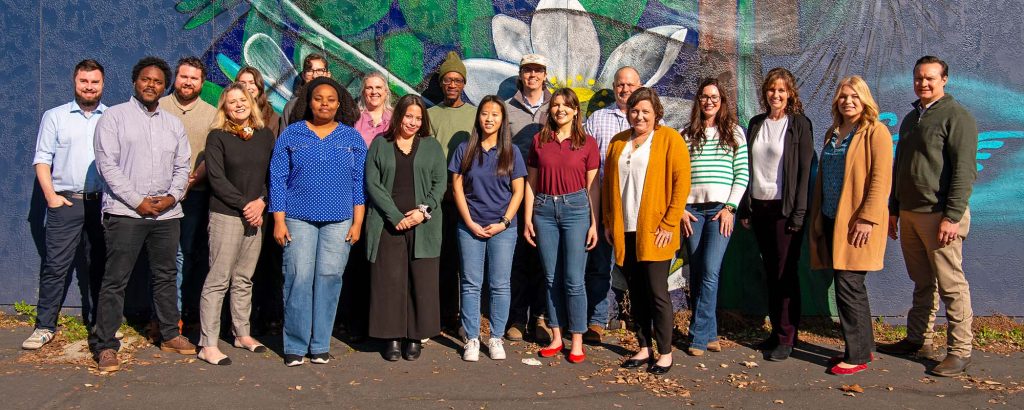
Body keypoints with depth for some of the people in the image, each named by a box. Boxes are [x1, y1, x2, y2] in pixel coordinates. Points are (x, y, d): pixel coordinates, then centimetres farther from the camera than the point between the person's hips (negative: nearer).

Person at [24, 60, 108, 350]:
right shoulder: (55, 117, 7)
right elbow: (42, 160, 4)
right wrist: (51, 196, -6)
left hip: (102, 203, 1)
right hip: (65, 203, -1)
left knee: (98, 266, 9)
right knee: (55, 266, -2)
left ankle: (96, 323, 19)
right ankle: (45, 326, 5)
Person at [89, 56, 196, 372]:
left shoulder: (173, 124, 15)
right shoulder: (114, 117, 2)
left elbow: (182, 166, 13)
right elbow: (107, 164, -7)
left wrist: (172, 196, -6)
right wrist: (137, 201, -12)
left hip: (167, 213, 5)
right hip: (125, 212, -4)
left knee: (165, 276, 12)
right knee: (115, 280, -3)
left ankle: (170, 335, 22)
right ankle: (105, 345, 4)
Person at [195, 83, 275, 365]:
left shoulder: (265, 136, 10)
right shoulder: (217, 137, -1)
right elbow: (216, 178, -8)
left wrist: (261, 202, -6)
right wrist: (244, 204, -12)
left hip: (256, 215, 4)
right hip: (226, 215, -4)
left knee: (244, 279, 11)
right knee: (218, 280, -5)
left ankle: (242, 334, 22)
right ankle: (208, 345, -2)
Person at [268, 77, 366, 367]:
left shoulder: (352, 138, 9)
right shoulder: (291, 135, 6)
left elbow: (359, 182, 8)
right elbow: (278, 179, 4)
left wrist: (357, 222, 2)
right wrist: (279, 221, -3)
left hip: (339, 221, 1)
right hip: (299, 219, -1)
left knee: (329, 278, 0)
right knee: (299, 279, -4)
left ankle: (320, 345, 11)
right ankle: (296, 346, 7)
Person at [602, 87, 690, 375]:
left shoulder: (669, 138, -2)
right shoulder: (618, 142, 13)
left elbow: (682, 182, -8)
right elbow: (608, 183, 17)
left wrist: (669, 223, -12)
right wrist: (608, 222, 10)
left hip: (654, 232, -5)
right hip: (624, 231, 5)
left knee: (657, 292, -3)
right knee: (636, 292, 10)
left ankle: (665, 353, 9)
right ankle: (644, 348, 21)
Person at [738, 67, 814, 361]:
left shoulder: (799, 124, -3)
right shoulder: (756, 124, 12)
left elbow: (805, 170, -8)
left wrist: (799, 213, -14)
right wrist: (744, 208, 8)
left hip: (785, 208, -5)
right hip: (759, 206, 5)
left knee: (786, 272, -2)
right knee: (770, 272, 9)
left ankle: (787, 337, 5)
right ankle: (777, 330, 18)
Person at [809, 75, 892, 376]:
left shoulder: (875, 132, -6)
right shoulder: (832, 133, 16)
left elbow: (881, 179, -13)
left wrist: (868, 218, -19)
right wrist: (817, 216, 16)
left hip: (857, 222, -7)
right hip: (832, 219, 7)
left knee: (848, 285, -8)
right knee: (850, 286, 12)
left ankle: (857, 355, 2)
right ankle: (862, 347, 23)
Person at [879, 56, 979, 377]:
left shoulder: (956, 116, -7)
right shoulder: (911, 118, 18)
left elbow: (964, 170, -13)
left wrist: (953, 216, -18)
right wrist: (893, 209, 20)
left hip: (939, 215, -7)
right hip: (909, 213, 7)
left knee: (951, 285, -3)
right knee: (922, 283, 14)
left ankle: (960, 351, 4)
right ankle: (918, 340, 22)